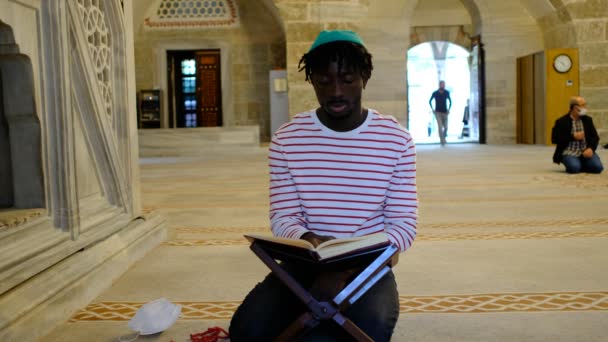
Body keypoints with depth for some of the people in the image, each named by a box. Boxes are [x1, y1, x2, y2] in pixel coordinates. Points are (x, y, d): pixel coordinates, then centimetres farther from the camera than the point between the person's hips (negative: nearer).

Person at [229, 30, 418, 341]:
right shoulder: (286, 139, -1)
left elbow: (403, 224, -5)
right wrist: (307, 240, -26)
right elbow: (282, 217, -1)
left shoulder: (395, 140, -4)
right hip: (303, 263, 1)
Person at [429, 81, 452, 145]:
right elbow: (430, 101, 8)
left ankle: (444, 137, 33)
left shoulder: (447, 93, -2)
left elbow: (450, 101, 12)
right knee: (440, 126, -14)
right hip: (438, 112, -2)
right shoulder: (435, 93, -6)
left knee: (445, 127, 5)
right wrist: (432, 109, 0)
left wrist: (449, 109, 2)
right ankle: (442, 141, -10)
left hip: (445, 112, 2)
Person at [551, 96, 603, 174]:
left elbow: (595, 137, 8)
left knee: (597, 167, -21)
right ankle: (576, 165, 4)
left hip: (585, 152, 4)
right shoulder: (561, 122, -3)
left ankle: (582, 165, 9)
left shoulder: (588, 120, 11)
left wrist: (591, 148, -13)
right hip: (569, 153, -3)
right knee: (574, 168, -32)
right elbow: (554, 139, -9)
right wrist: (573, 137, -15)